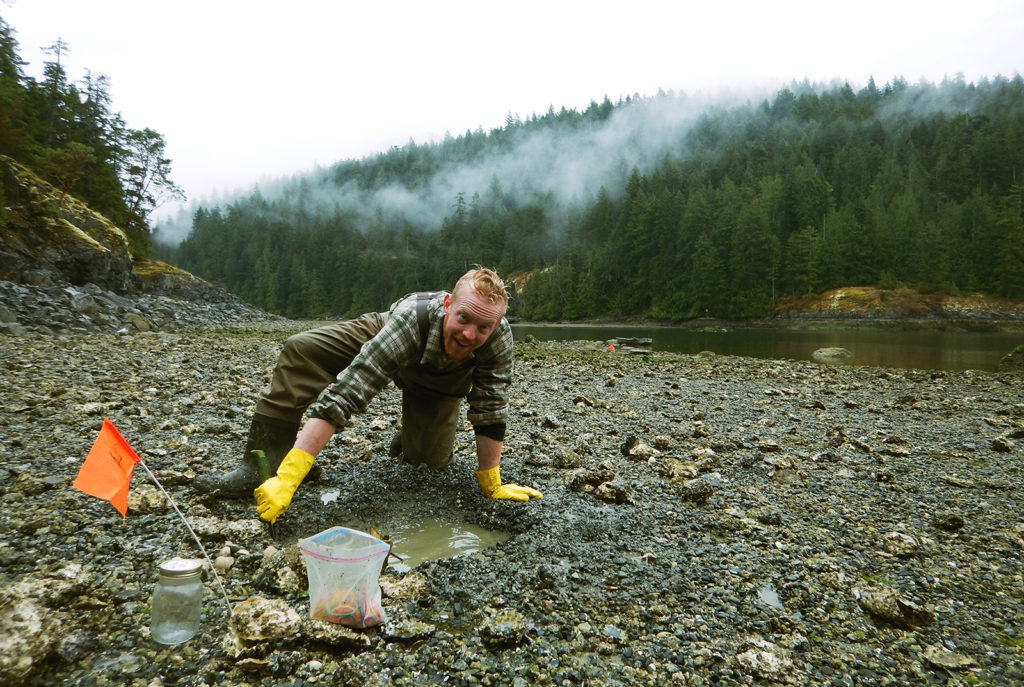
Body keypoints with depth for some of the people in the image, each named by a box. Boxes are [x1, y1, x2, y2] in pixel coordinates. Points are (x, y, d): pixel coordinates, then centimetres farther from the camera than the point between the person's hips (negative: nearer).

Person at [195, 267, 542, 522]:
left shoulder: (498, 335, -38)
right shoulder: (411, 318, -45)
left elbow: (491, 411, -27)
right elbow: (343, 396, -50)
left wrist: (491, 486, -24)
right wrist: (287, 479, -54)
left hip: (442, 381, 2)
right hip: (385, 338, -1)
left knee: (428, 460, -14)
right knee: (301, 349, -22)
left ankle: (415, 435, 22)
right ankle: (260, 465, -19)